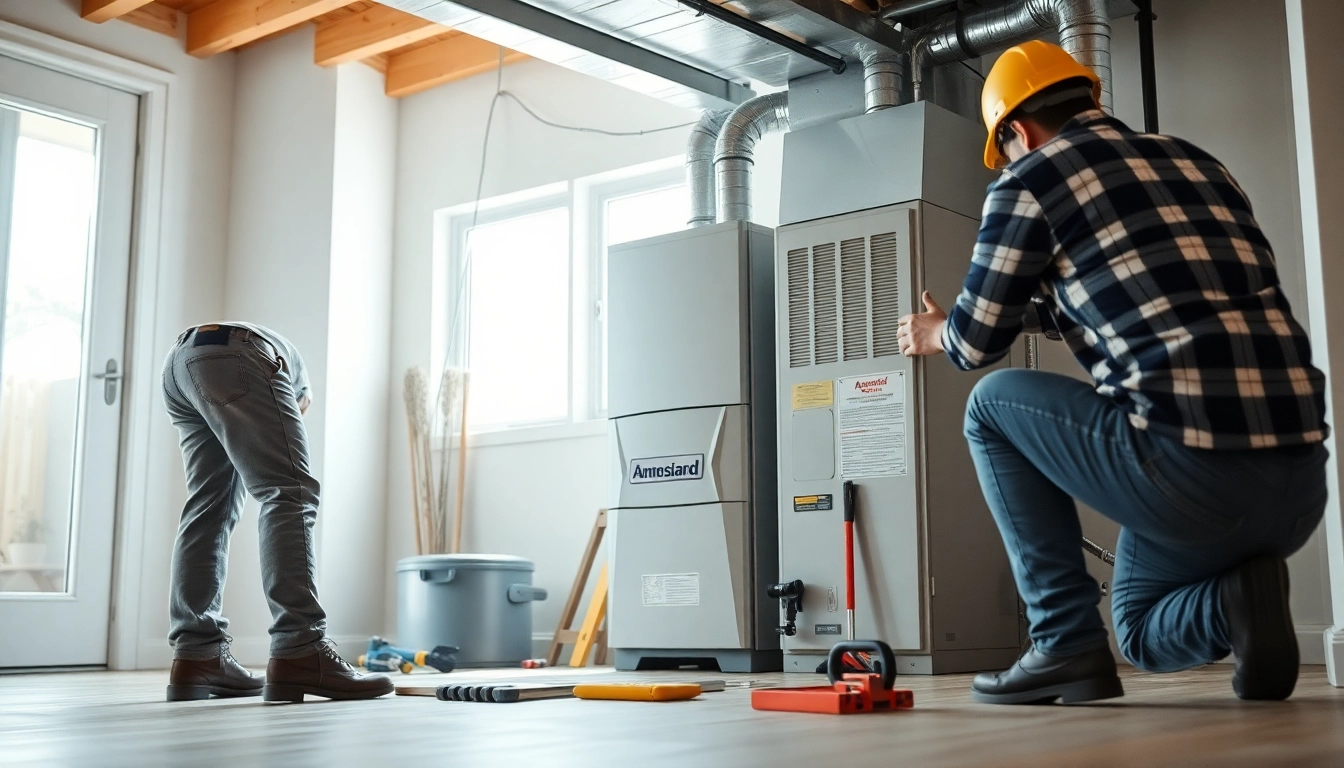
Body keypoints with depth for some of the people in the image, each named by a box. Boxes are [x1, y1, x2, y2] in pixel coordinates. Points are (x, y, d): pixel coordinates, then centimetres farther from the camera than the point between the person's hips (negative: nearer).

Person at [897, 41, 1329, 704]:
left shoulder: (1031, 178, 3)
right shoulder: (1198, 163, 22)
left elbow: (977, 341, 7)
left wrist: (932, 334, 31)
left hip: (1191, 473, -7)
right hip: (1303, 485, 8)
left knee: (993, 404, 18)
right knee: (1143, 634, 32)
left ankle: (1066, 644, 11)